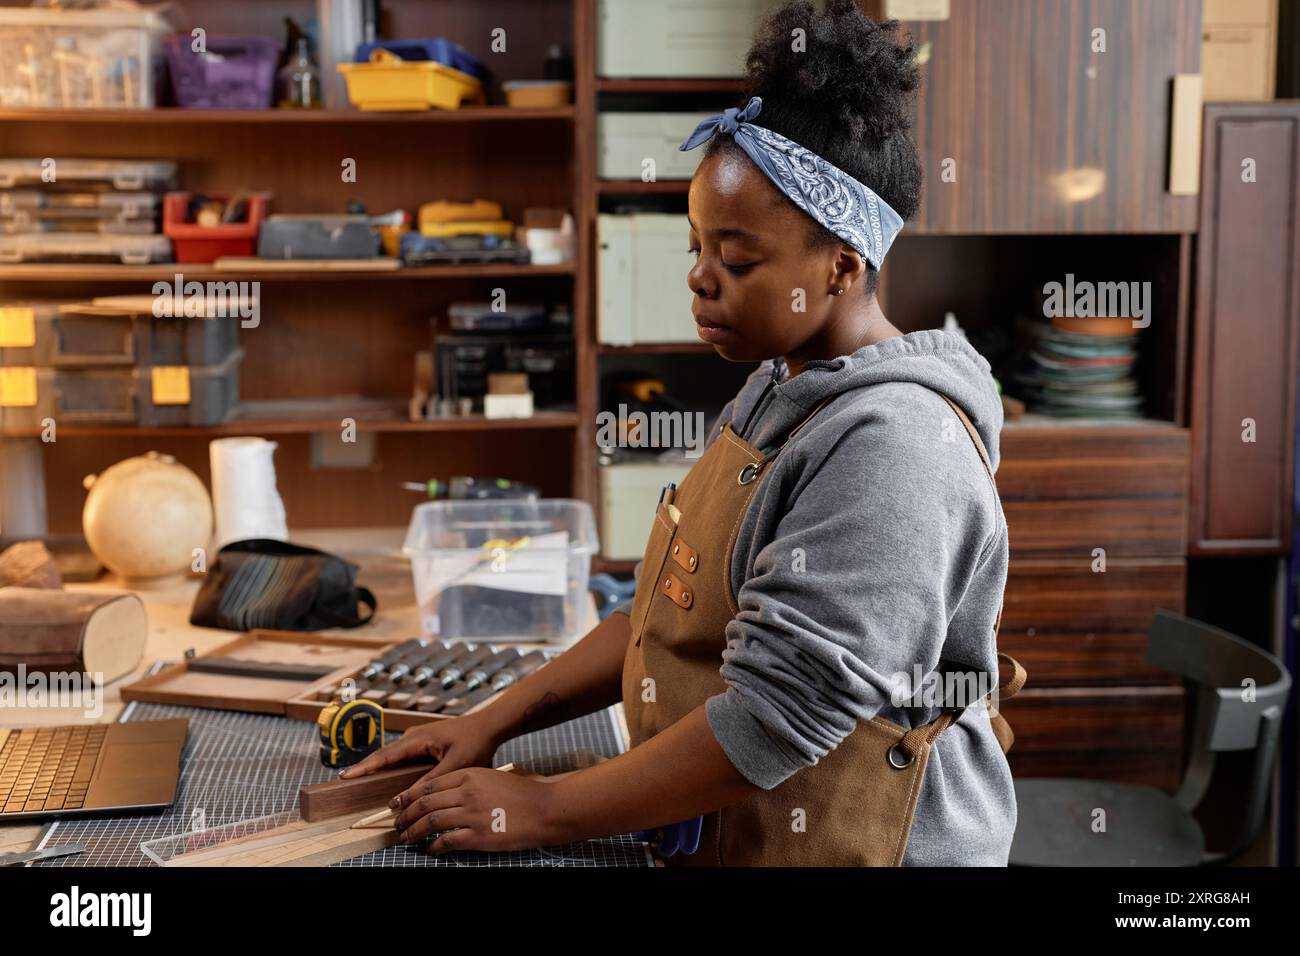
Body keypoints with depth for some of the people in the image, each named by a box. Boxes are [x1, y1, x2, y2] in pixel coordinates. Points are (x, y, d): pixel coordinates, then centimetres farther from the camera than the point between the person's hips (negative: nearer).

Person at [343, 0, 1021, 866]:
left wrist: (541, 810, -19)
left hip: (843, 845, -8)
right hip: (724, 840, 8)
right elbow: (671, 612, 10)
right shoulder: (777, 396, 6)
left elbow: (775, 713, -27)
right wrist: (498, 720, 1)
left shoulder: (890, 449, -24)